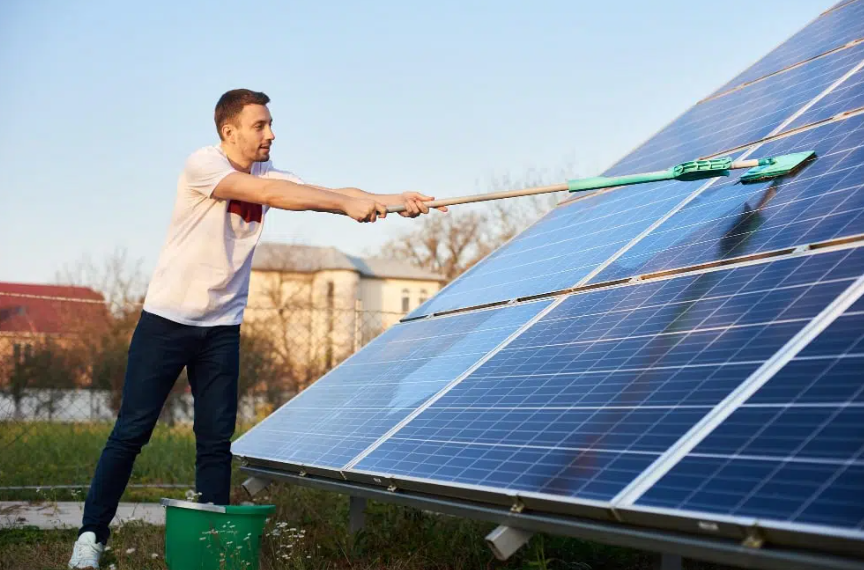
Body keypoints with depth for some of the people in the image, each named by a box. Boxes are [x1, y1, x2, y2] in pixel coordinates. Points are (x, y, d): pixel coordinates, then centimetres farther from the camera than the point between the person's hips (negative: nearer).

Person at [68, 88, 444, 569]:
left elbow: (326, 192, -6)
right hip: (167, 319, -5)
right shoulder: (203, 164, -15)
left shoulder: (268, 173, 5)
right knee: (132, 430, -3)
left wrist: (390, 200, -21)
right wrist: (348, 204, -31)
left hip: (222, 327, 5)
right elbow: (267, 194, -28)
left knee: (217, 439, 2)